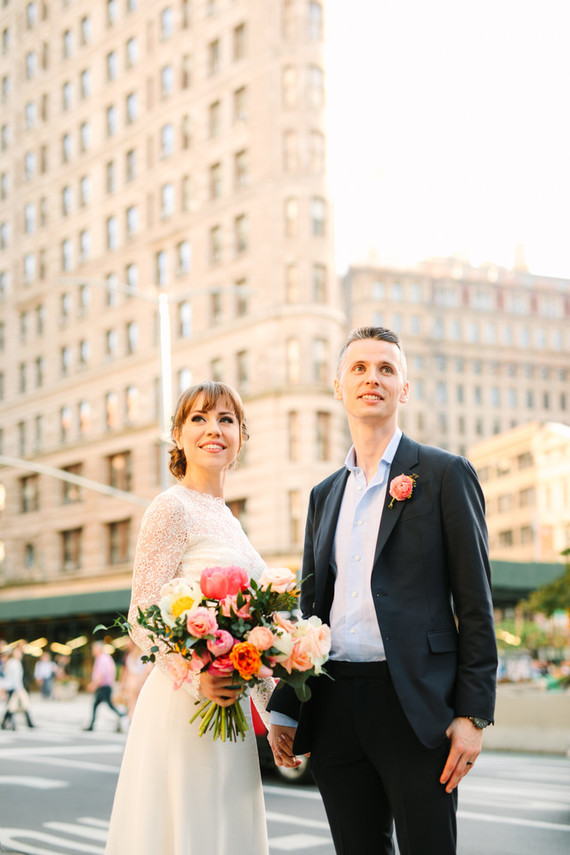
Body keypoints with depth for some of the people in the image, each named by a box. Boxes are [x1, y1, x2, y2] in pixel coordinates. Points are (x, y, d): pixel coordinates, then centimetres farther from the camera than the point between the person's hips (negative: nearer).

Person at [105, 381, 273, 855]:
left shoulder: (227, 518, 16)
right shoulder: (173, 507, -8)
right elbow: (142, 619, -13)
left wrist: (274, 705, 16)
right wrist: (196, 678, -27)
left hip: (231, 707, 8)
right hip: (182, 706, -8)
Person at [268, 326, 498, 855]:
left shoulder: (444, 474, 1)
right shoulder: (325, 494, 17)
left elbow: (474, 601, -3)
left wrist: (473, 714, -10)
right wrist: (284, 711, 12)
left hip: (415, 705, -5)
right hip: (334, 708, 5)